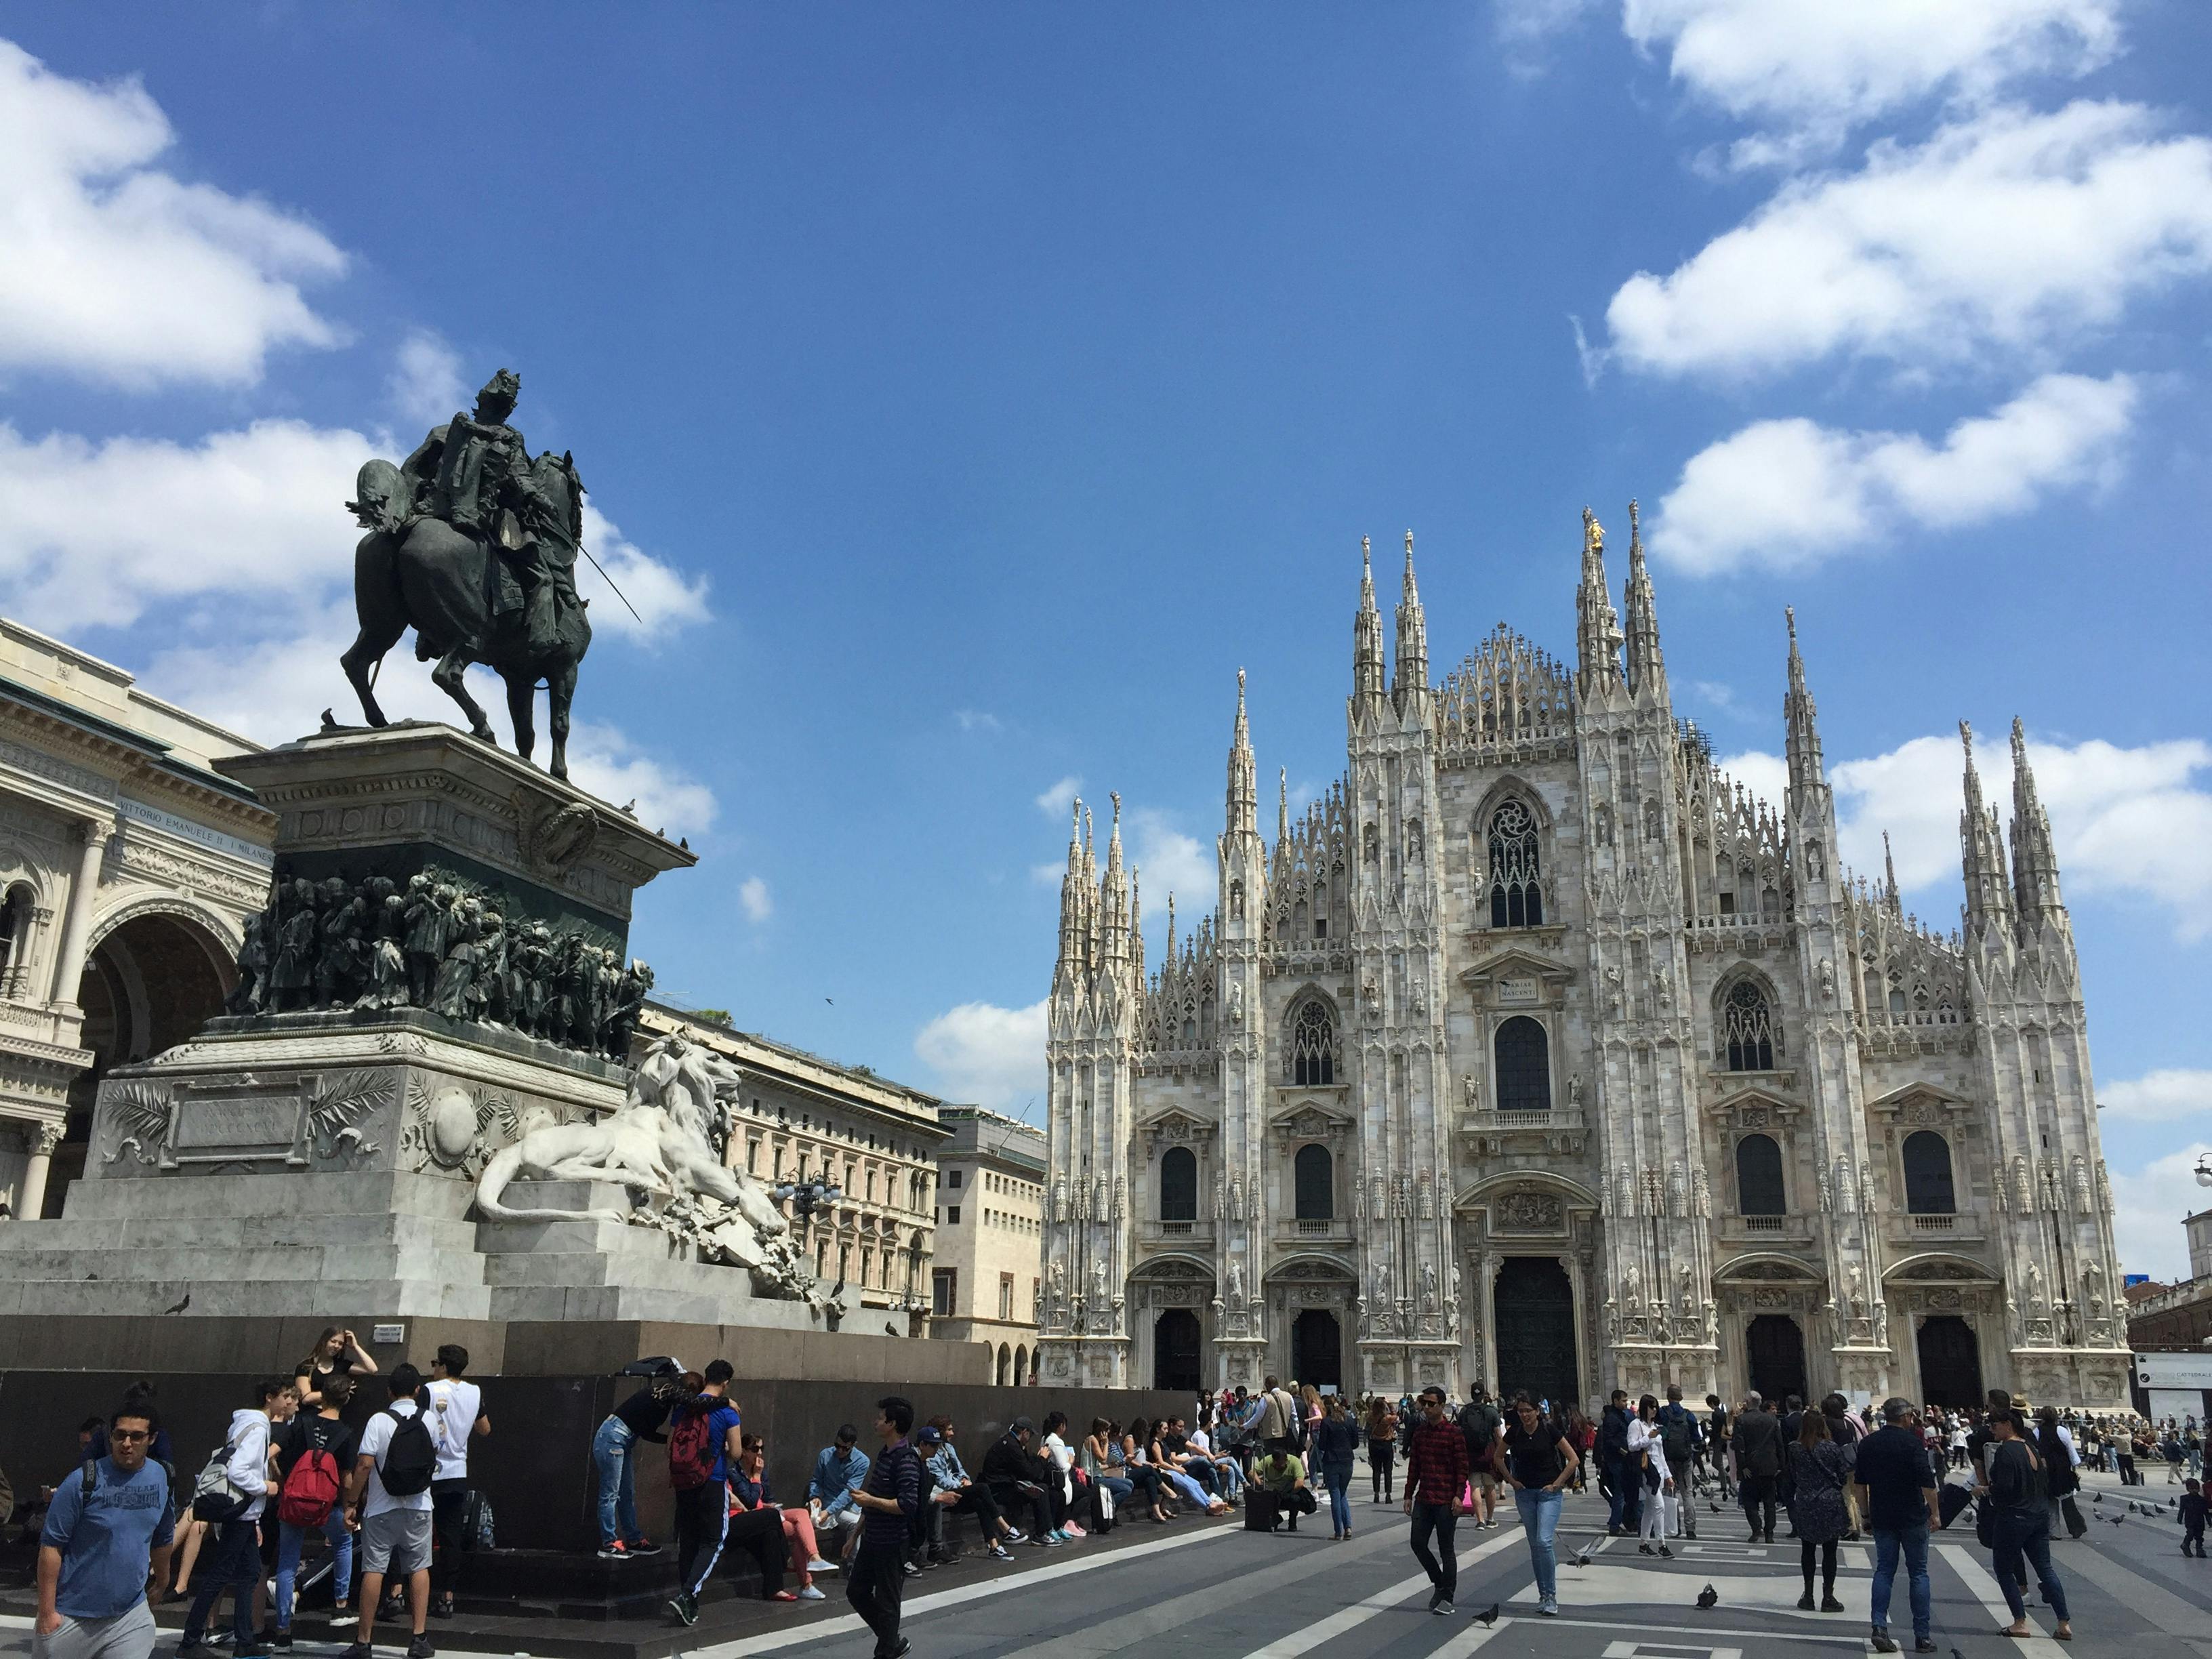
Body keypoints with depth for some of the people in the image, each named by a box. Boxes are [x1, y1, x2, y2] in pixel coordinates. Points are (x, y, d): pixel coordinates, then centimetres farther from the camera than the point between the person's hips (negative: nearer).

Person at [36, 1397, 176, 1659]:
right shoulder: (84, 1481, -14)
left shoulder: (162, 1478, 2)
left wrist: (161, 1582, 25)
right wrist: (47, 1612, -14)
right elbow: (51, 1545, -13)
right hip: (72, 1617, -3)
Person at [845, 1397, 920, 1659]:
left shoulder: (906, 1460, -20)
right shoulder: (885, 1454, 9)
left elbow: (907, 1505, -28)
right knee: (856, 1592, 16)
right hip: (872, 1539, 10)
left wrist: (870, 1500, -21)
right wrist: (856, 1536, 21)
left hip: (891, 1544, -10)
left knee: (887, 1601, 1)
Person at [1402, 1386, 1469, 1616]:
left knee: (1445, 1549, 1)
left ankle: (1447, 1597, 12)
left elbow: (1462, 1466, -9)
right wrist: (1409, 1495, 12)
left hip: (1446, 1500, -6)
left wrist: (1458, 1495, -16)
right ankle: (1439, 1583, 26)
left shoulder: (1454, 1432, -8)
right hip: (1424, 1499, 6)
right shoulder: (1419, 1431, 9)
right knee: (1418, 1544, 5)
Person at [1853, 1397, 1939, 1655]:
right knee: (1918, 1573, 6)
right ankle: (1922, 1636, 7)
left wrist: (1866, 1515, 17)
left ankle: (1879, 1626, -6)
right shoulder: (1910, 1441, -10)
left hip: (1881, 1517, 4)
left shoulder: (1867, 1444, 7)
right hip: (1912, 1517, -4)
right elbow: (1927, 1481, -16)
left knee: (1884, 1570, 8)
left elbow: (1859, 1483, 10)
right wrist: (1934, 1513, -7)